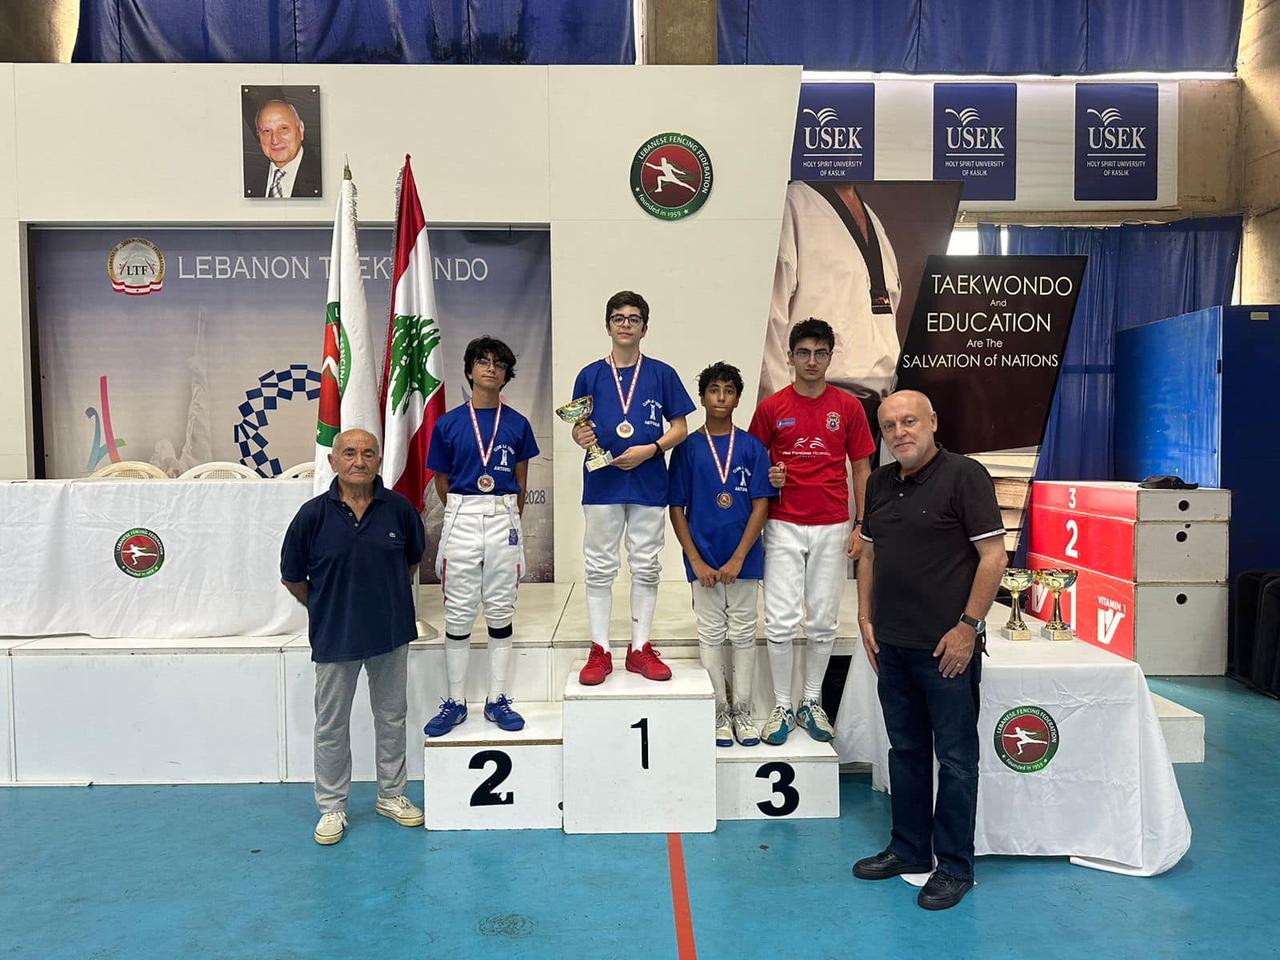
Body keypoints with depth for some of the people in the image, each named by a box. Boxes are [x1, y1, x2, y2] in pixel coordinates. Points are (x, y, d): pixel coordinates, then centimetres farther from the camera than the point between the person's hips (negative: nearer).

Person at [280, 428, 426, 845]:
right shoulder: (313, 514, -11)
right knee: (332, 725, 10)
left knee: (392, 717, 15)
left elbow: (413, 559, 12)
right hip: (335, 637, -2)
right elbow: (292, 576, 0)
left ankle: (391, 795, 33)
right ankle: (332, 807, 27)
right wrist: (326, 609, 6)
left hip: (392, 633, 2)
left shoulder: (399, 509, -6)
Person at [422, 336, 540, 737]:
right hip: (462, 519, -1)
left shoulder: (517, 424, 4)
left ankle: (497, 700, 17)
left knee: (501, 611, 7)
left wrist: (507, 516, 10)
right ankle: (455, 702, 16)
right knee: (458, 613, 4)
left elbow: (520, 483, 11)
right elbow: (442, 483, 9)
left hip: (504, 520, 1)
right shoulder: (448, 424, 2)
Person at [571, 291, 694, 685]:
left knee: (646, 568, 7)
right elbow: (579, 429, 10)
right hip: (602, 484, 1)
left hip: (648, 484, 0)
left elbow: (679, 428, 3)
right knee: (600, 568, 5)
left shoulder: (662, 374, 3)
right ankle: (600, 651, 14)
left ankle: (640, 648, 18)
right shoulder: (590, 375, 6)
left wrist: (650, 450, -13)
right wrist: (581, 436, -14)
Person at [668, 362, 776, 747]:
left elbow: (760, 506, -4)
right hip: (704, 559, 0)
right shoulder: (687, 449, 0)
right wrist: (696, 561, -8)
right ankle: (719, 711, 19)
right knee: (711, 635, 8)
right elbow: (676, 509, 0)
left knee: (743, 633, 8)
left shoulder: (752, 447, 0)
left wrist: (737, 559, -11)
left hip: (743, 558, 0)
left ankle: (742, 711, 20)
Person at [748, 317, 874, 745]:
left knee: (823, 622, 8)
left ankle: (812, 704, 23)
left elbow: (861, 468, 7)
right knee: (781, 621, -2)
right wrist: (768, 477, -12)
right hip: (784, 527, -1)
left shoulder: (848, 407, 3)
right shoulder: (771, 407, 1)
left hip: (832, 528, 1)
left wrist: (861, 526, 2)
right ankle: (781, 706, 13)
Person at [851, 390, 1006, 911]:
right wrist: (866, 619, 11)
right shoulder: (880, 483, 10)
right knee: (905, 750, 17)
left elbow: (993, 556, -14)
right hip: (892, 644, 7)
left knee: (955, 758, 5)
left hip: (947, 646, -7)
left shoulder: (964, 475, -10)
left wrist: (967, 627, -16)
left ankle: (954, 867, 19)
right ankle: (909, 849, 32)